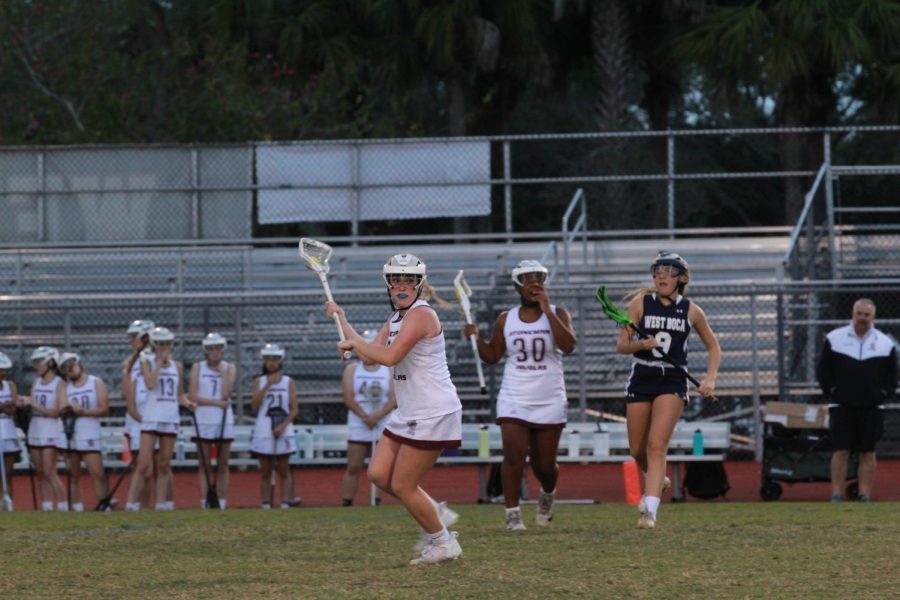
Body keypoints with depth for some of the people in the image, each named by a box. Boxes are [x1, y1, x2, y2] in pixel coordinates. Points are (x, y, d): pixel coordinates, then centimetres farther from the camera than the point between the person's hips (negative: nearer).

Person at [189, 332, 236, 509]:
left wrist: (223, 371, -7)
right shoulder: (198, 367, 5)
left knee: (223, 465, 2)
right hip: (204, 420, -1)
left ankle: (222, 503, 3)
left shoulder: (229, 368, 8)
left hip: (225, 420, 2)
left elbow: (225, 394, -6)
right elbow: (193, 396, -4)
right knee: (205, 465, -3)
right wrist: (217, 402, -10)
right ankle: (205, 503, -5)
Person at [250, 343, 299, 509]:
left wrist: (283, 425, -13)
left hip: (283, 432, -1)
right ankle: (266, 505, 3)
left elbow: (294, 409, 1)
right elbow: (255, 405, -6)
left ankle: (285, 502, -5)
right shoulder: (259, 382, 8)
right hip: (263, 432, 1)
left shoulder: (288, 382, 5)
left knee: (283, 470, 0)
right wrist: (267, 385, -12)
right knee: (265, 472, 2)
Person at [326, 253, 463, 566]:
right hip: (409, 413, 10)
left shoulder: (421, 314, -17)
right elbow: (370, 352, 12)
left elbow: (389, 357, -27)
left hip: (432, 414, -10)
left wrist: (354, 344, -14)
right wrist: (342, 320, 12)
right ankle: (436, 514, 20)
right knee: (379, 474, 5)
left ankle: (444, 543, 11)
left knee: (402, 486, -5)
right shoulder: (396, 319, 14)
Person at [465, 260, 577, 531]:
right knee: (514, 456, -16)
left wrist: (546, 310, -21)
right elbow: (492, 356, 12)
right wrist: (476, 338, -7)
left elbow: (568, 345, -20)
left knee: (545, 464, 8)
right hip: (514, 400, 1)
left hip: (550, 401, -1)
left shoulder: (557, 314, -2)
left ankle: (548, 494, 41)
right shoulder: (506, 320, 5)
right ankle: (512, 513, -7)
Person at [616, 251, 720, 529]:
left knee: (657, 444, -18)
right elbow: (621, 345, -1)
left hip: (673, 382, -2)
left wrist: (710, 378, 0)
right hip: (641, 380, 2)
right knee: (638, 450, 8)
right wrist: (641, 344, -22)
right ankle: (657, 480, 42)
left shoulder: (691, 311, 2)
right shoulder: (640, 303, 1)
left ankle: (650, 510, -22)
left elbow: (713, 347, 14)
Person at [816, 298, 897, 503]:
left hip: (872, 409, 1)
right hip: (842, 407, -1)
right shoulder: (834, 339, 4)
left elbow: (892, 376, 12)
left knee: (868, 453, 2)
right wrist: (832, 392, -3)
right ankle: (836, 496, -4)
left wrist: (883, 396, -1)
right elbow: (823, 370, 6)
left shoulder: (885, 343, 7)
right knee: (841, 451, -5)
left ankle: (865, 496, 5)